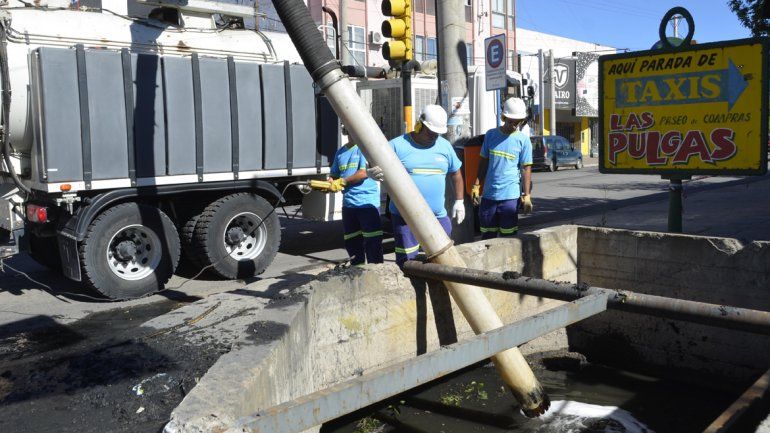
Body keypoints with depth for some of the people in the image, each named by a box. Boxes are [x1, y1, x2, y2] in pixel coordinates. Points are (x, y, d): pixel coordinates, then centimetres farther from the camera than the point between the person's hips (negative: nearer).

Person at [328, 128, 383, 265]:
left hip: (367, 202, -7)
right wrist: (330, 184, -1)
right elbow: (334, 175, 21)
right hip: (348, 203, 7)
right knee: (351, 242, 13)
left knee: (372, 241, -8)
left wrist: (342, 181, -8)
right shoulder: (340, 152, 16)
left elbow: (364, 172, -13)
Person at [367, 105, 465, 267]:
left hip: (437, 216, 4)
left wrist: (459, 201, 17)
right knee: (407, 261, -1)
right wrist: (372, 172, -33)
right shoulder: (398, 145, -4)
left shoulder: (444, 146, 10)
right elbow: (376, 167, -8)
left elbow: (456, 173, 20)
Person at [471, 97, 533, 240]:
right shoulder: (491, 134, 6)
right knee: (487, 235, 11)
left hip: (510, 196, -3)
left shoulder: (523, 140, -2)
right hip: (488, 194, 3)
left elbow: (526, 168, -1)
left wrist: (526, 196, -4)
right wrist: (476, 186, 8)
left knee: (508, 236, 3)